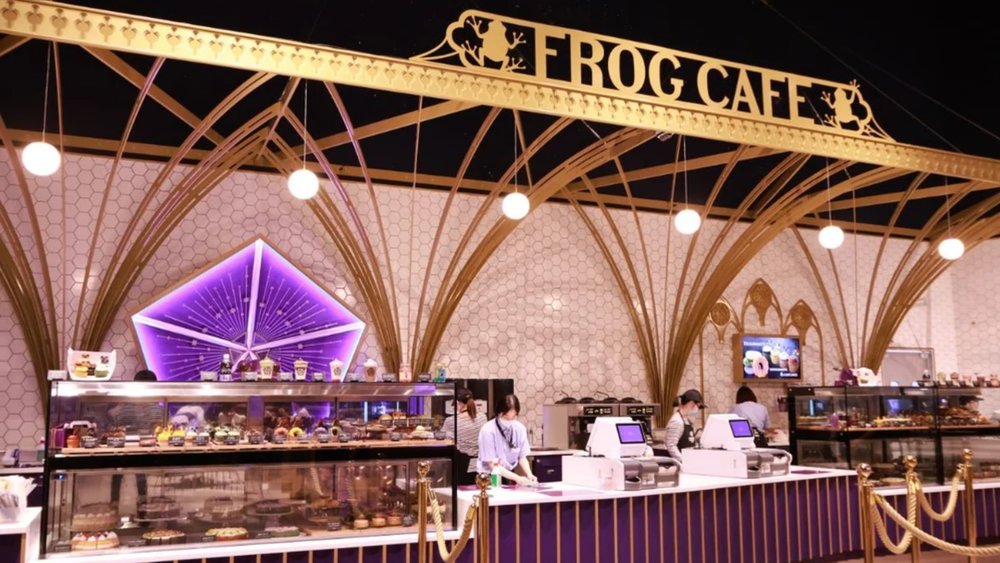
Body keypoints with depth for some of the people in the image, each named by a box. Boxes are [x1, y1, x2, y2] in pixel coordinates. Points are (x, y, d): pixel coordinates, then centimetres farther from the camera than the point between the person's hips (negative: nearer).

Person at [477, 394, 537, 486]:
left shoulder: (520, 428, -4)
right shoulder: (488, 431, -18)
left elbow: (522, 457, 3)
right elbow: (492, 465, -16)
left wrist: (529, 474, -15)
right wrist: (517, 478, -23)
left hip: (510, 475, 5)